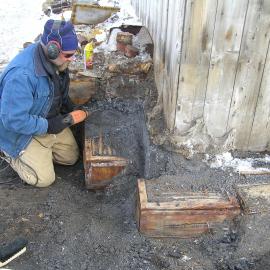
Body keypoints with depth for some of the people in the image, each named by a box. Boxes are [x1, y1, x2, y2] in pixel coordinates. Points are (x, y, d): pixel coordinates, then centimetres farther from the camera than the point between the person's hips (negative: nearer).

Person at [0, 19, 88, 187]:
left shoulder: (55, 60, -10)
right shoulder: (21, 75, -38)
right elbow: (14, 120, -35)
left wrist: (71, 110, -4)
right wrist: (50, 126, -28)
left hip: (49, 120, 8)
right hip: (19, 131, -8)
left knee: (71, 157, 10)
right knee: (44, 178, -7)